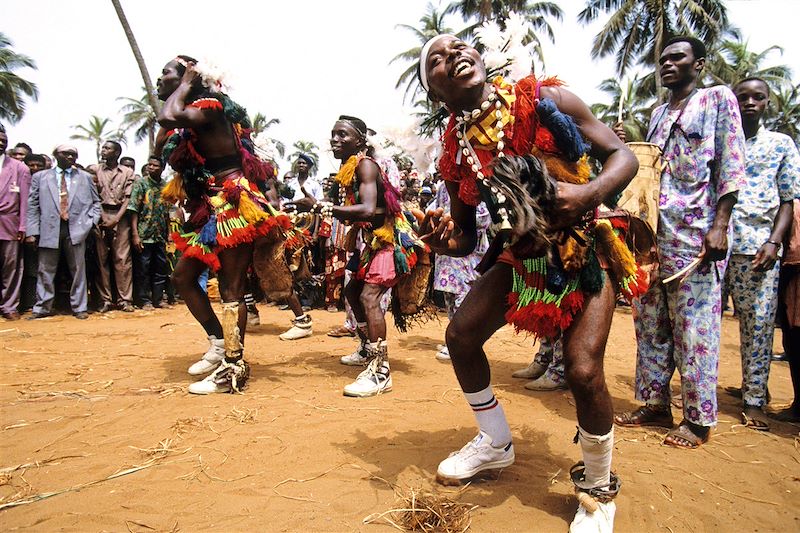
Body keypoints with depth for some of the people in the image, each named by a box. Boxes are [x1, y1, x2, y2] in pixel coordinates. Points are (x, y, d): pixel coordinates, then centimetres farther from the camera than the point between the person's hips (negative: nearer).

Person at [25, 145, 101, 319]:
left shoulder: (85, 177, 13)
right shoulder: (40, 177, 11)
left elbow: (96, 201, 16)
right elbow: (32, 205, 7)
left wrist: (92, 221, 0)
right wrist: (32, 231, -1)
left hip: (76, 229, 0)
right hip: (50, 229, 0)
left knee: (78, 270, 2)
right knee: (46, 270, 4)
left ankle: (79, 307, 10)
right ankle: (43, 308, 13)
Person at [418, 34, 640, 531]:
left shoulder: (546, 99, -16)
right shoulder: (455, 151, -6)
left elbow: (623, 155, -10)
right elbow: (466, 233, 3)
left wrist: (589, 192, -31)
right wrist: (447, 241, -21)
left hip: (584, 250, -4)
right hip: (520, 254, 5)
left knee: (583, 370, -18)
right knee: (461, 333, 2)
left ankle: (600, 492, 11)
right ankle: (496, 443, 29)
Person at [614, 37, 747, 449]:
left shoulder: (718, 99, 4)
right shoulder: (658, 113, 21)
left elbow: (731, 167, -5)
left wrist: (720, 225, -14)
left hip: (696, 234, -6)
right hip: (652, 233, 7)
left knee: (695, 328, -3)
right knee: (649, 324, 9)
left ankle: (698, 418, 8)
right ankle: (655, 404, 21)